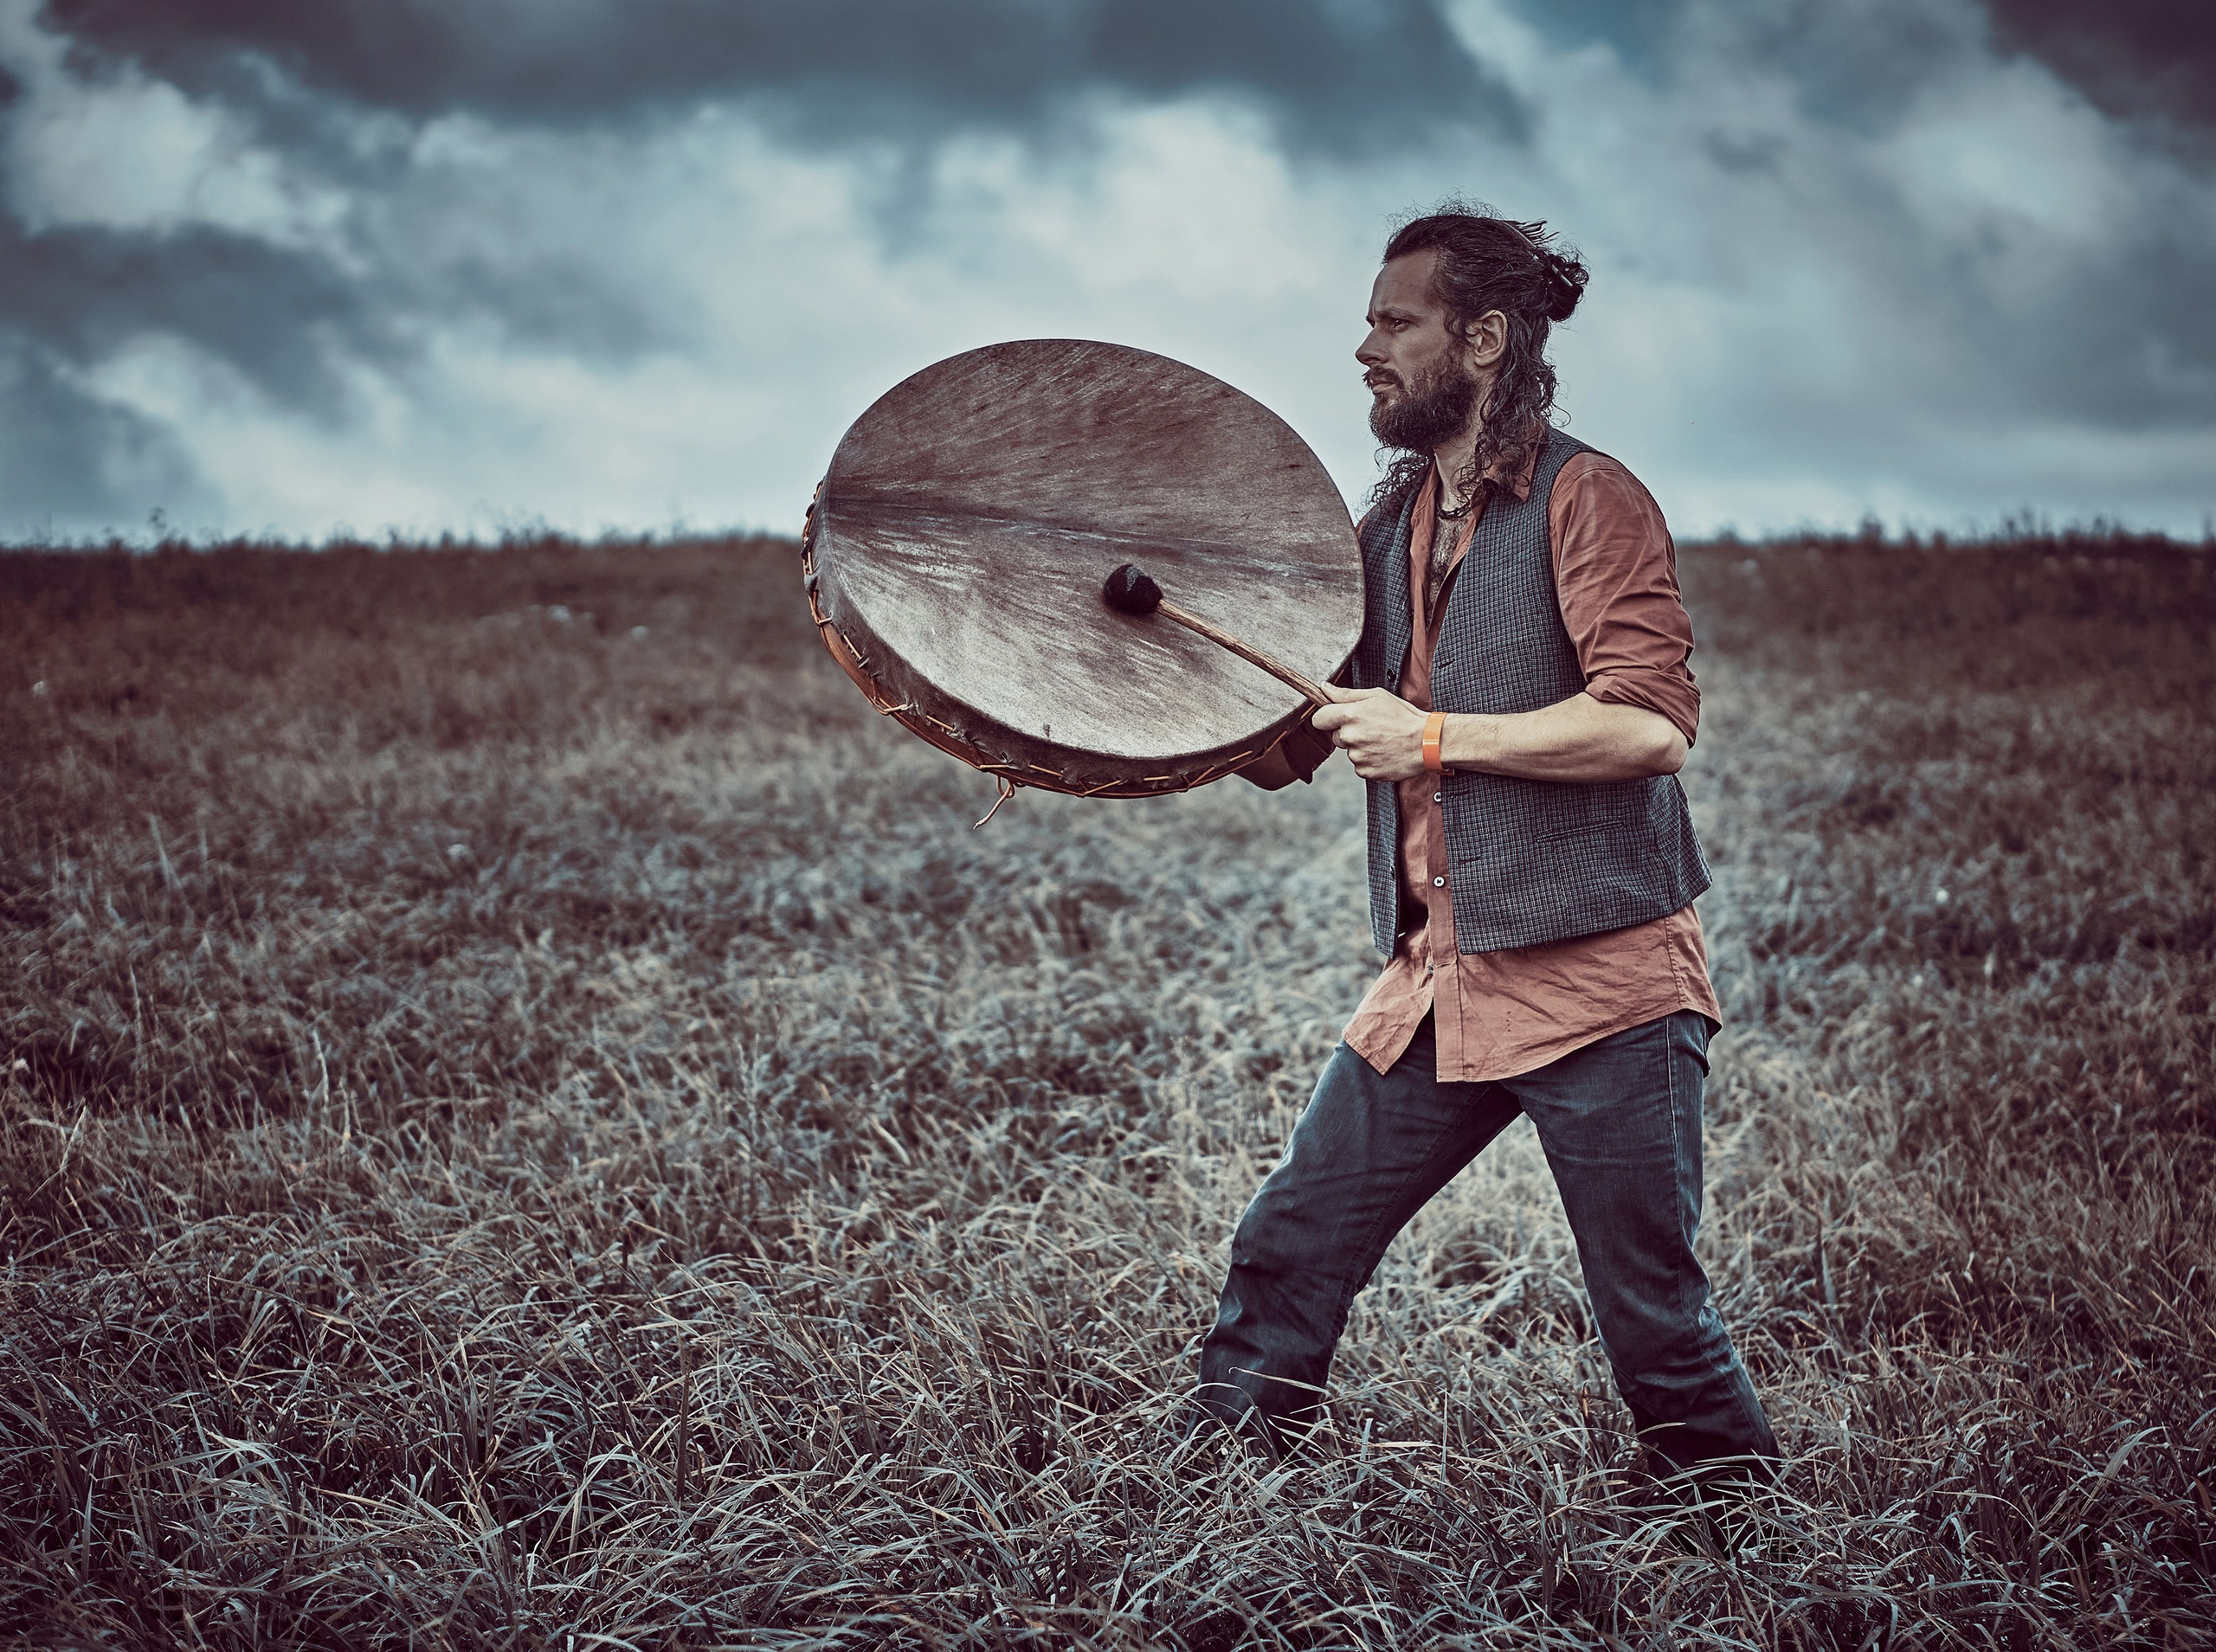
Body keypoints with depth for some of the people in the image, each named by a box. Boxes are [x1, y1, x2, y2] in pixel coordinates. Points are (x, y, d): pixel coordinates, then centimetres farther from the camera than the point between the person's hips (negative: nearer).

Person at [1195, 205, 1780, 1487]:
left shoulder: (1587, 501, -9)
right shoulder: (1389, 529, 14)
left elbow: (1650, 725, -22)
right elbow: (1284, 748, 19)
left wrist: (1435, 735, -19)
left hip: (1600, 983, -7)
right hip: (1437, 984, 7)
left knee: (1657, 1326, 1)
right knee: (1288, 1256, 6)